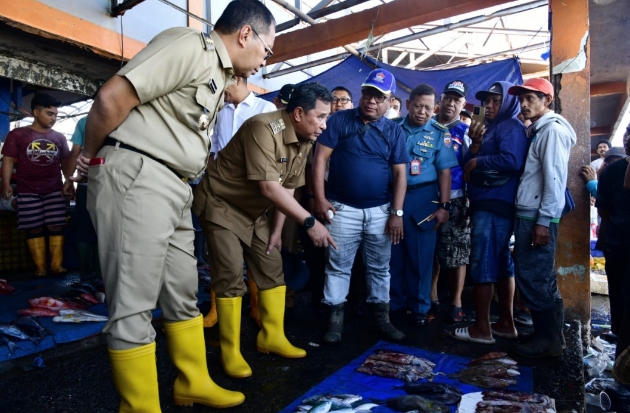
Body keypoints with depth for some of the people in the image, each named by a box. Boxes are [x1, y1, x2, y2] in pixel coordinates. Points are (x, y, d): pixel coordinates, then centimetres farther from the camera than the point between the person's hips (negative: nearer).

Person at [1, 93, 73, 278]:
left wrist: (69, 183, 3)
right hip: (28, 191, -1)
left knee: (55, 226, -2)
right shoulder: (17, 134, 3)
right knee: (34, 229, 1)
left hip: (54, 189, 2)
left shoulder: (59, 137, 11)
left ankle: (56, 265, 3)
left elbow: (65, 162, 14)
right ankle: (39, 267, 7)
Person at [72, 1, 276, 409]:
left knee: (183, 293, 15)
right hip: (136, 178, -9)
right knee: (134, 305, -1)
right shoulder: (188, 45, -10)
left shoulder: (221, 73, 19)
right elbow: (111, 98, -15)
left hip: (173, 187, 9)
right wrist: (91, 157, -3)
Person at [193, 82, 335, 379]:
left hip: (254, 212, 8)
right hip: (220, 205, -8)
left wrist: (277, 229, -1)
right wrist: (309, 222, -32)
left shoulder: (304, 141, -3)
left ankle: (272, 337, 20)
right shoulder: (263, 128, -29)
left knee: (272, 269, 7)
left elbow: (288, 187, 2)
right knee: (231, 275, -10)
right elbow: (269, 188, -34)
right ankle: (230, 352, 5)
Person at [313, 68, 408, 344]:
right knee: (338, 266, 6)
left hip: (380, 210, 3)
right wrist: (320, 199, -13)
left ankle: (381, 318, 27)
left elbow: (400, 173, 3)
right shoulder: (339, 121, -1)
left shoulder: (394, 131, 6)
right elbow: (320, 159, -5)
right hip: (342, 209, -2)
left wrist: (397, 212, -4)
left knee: (379, 267, 13)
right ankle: (335, 319, 18)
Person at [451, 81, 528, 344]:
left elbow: (512, 160, -24)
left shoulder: (511, 126, -5)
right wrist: (475, 144, -3)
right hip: (487, 204, 10)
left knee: (482, 264, -8)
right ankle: (506, 323, 23)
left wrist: (477, 161, -12)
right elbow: (468, 165, 13)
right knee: (501, 263, 13)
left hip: (495, 205, -10)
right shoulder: (490, 128, 21)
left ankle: (482, 329, 0)